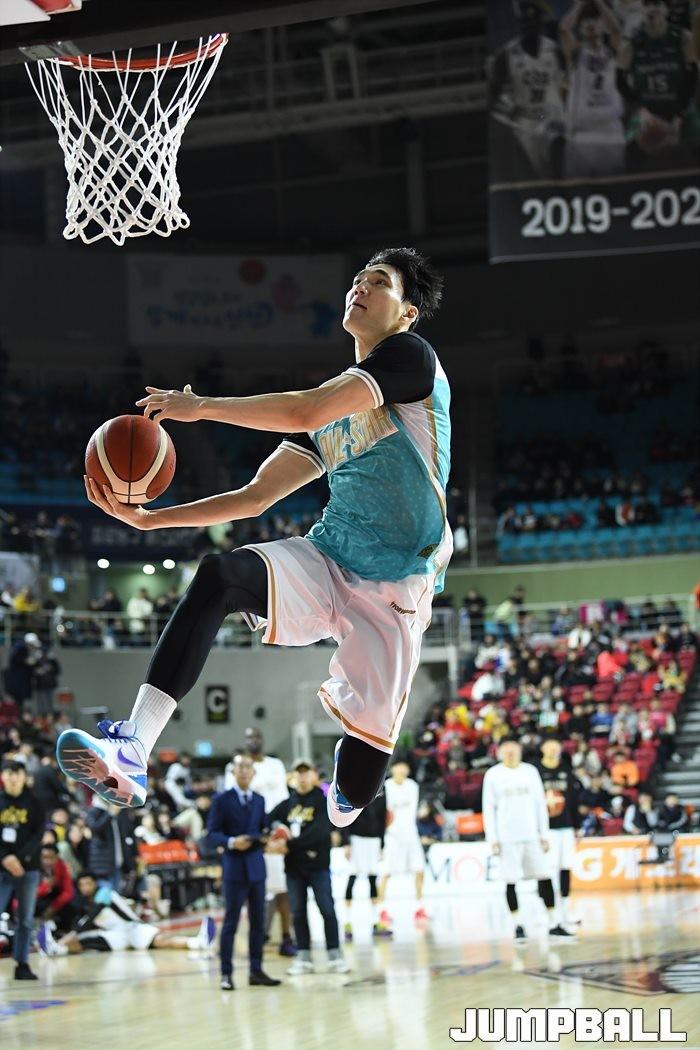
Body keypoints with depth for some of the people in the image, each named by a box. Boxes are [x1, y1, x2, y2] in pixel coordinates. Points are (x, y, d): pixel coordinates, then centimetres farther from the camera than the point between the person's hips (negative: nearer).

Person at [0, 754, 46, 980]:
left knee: (25, 919, 5)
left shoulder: (34, 802, 1)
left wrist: (20, 857, -15)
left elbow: (39, 834, -4)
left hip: (28, 869, 0)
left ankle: (22, 964, 12)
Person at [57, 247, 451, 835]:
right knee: (218, 576, -24)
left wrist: (202, 405, -13)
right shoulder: (338, 402, 20)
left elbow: (307, 413, -19)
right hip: (326, 562, 6)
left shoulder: (411, 355, -4)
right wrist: (151, 518, 9)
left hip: (394, 584, -6)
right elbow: (255, 497, 18)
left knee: (369, 743, -10)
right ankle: (131, 753, -36)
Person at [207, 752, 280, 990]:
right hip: (234, 866, -5)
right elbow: (212, 832, -6)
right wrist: (231, 842, -22)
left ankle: (256, 970, 14)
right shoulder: (222, 800, -3)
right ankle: (226, 973, 1)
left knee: (258, 921, 7)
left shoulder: (259, 800, 13)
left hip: (256, 866, 5)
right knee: (231, 921, -4)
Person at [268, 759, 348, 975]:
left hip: (317, 865, -4)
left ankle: (334, 956, -1)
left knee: (327, 909, -5)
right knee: (298, 912, 6)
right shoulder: (287, 804, 11)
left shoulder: (323, 802, -3)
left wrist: (290, 844, -20)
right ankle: (303, 957, 12)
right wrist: (270, 841, -11)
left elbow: (319, 832, -16)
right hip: (293, 867, 4)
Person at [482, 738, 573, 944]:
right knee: (511, 881, -3)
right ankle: (518, 926, 4)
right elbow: (488, 808, 1)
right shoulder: (493, 774, 2)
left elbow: (540, 804, 11)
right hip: (507, 838, -2)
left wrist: (544, 835, 6)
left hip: (531, 835, 2)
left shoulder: (530, 771, 9)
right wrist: (492, 839, -6)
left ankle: (553, 924, 6)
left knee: (544, 877, 0)